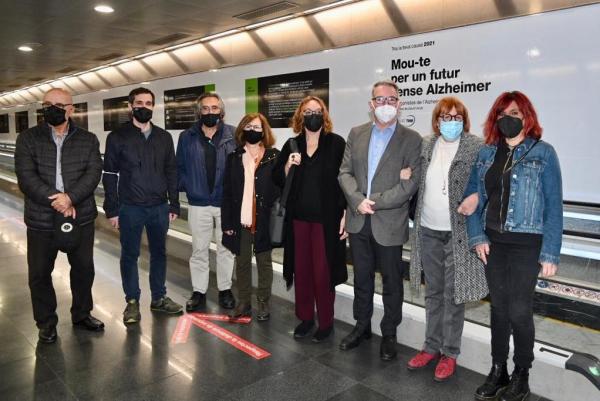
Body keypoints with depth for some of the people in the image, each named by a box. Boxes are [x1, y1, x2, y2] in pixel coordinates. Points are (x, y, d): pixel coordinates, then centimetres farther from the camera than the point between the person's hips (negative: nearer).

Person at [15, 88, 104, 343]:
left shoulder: (88, 140, 4)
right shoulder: (28, 138, 1)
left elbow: (93, 173, -7)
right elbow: (26, 177, -9)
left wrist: (70, 197, -23)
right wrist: (55, 201, -19)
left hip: (81, 217, 1)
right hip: (41, 220, -1)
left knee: (84, 268, 13)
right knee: (40, 273, 9)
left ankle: (82, 314, 33)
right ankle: (46, 323, 27)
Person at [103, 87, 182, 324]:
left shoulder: (164, 137, 7)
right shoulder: (118, 137, -2)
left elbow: (171, 173, 9)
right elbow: (110, 176, -2)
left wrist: (174, 205, 4)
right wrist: (112, 210, -7)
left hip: (159, 207, 3)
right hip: (130, 208, -3)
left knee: (159, 253, 11)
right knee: (130, 255, 7)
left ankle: (159, 298, 25)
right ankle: (132, 302, 20)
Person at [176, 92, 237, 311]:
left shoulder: (234, 135, -3)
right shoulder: (187, 137, 3)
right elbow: (180, 167, 8)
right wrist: (186, 187, -5)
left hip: (226, 202, -1)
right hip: (198, 203, 1)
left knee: (226, 248, 11)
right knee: (199, 249, 9)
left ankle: (225, 289, 26)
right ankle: (198, 291, 21)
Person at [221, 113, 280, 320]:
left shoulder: (274, 156, -1)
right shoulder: (234, 157, 6)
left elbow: (280, 189, -4)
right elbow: (227, 192, 4)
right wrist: (227, 223, -2)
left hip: (264, 221, -2)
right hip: (240, 220, 3)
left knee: (264, 262, 9)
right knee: (242, 262, 11)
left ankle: (263, 302, 21)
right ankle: (243, 302, 23)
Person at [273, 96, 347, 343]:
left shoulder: (336, 143, -4)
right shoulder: (292, 145, 7)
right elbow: (278, 181, 10)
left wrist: (345, 215, -8)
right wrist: (287, 166, -10)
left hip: (326, 219, -4)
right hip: (299, 218, 4)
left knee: (322, 272, 2)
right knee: (301, 270, 11)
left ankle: (326, 322, 19)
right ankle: (305, 318, 28)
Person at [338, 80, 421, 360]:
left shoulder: (411, 139, -5)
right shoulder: (356, 134, 7)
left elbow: (410, 182, -12)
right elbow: (345, 172, 3)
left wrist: (374, 202, -16)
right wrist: (357, 200, -14)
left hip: (389, 223, -3)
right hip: (358, 221, 4)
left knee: (392, 282, 10)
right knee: (361, 278, 17)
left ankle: (389, 334, 28)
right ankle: (362, 326, 35)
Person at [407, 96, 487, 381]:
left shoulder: (477, 149, -8)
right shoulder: (425, 146, 6)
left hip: (457, 232, -4)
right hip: (428, 230, 5)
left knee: (453, 295, 6)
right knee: (433, 292, 16)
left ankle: (450, 353, 22)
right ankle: (431, 346, 30)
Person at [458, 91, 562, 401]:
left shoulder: (543, 153, -4)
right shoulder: (486, 153, 7)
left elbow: (553, 205, -6)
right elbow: (473, 196, 9)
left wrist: (550, 254, -9)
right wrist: (477, 237, -2)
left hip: (527, 245, -4)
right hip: (493, 242, 4)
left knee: (519, 311, 1)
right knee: (499, 308, 12)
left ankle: (521, 375, 23)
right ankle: (498, 371, 26)